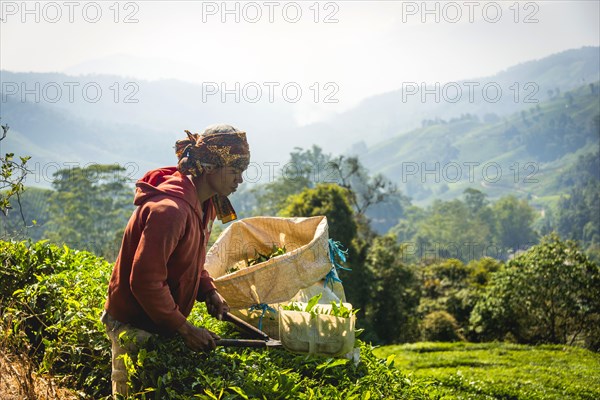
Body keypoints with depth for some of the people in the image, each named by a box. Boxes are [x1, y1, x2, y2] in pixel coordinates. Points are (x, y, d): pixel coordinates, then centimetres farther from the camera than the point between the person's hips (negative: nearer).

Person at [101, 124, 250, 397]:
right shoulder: (169, 210, -29)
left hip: (163, 321, 9)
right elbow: (145, 281, -29)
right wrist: (184, 329, -23)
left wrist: (209, 292, -3)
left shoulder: (204, 205, 3)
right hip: (134, 326, -9)